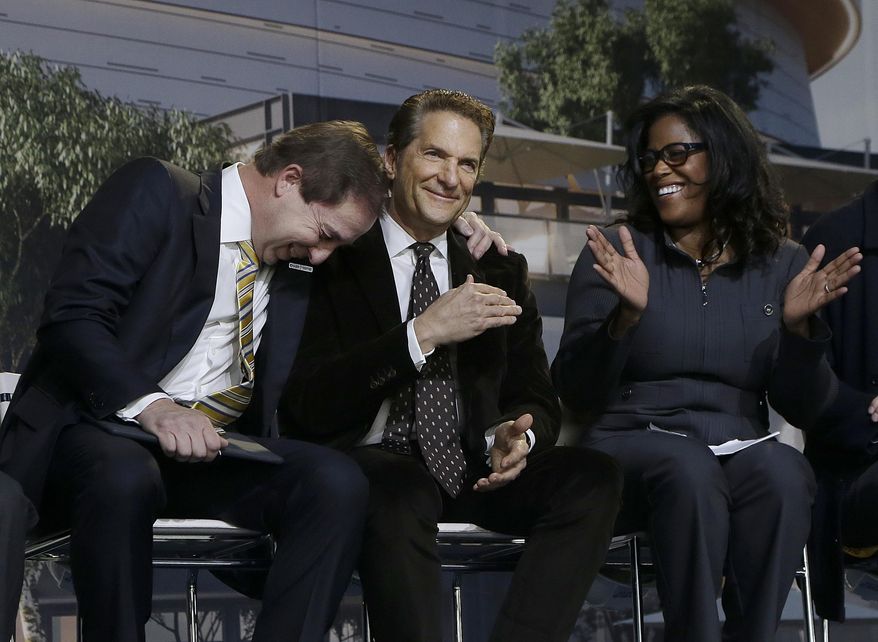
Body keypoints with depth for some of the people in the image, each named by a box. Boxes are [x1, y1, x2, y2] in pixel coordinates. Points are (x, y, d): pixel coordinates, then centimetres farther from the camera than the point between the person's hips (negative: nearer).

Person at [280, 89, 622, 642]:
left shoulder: (501, 272, 18)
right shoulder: (334, 262, 2)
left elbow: (537, 401, 15)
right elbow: (307, 406, -10)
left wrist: (516, 436, -11)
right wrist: (423, 333, -19)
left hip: (474, 471, 5)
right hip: (372, 465, -5)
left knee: (592, 475, -23)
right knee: (397, 488, -39)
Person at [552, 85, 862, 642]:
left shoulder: (782, 264, 10)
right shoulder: (615, 253, 4)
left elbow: (805, 409, 7)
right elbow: (575, 394, -2)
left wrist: (798, 327, -10)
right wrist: (626, 315, -18)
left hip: (740, 448, 2)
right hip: (632, 444, -2)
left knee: (782, 470, -33)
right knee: (690, 469, -36)